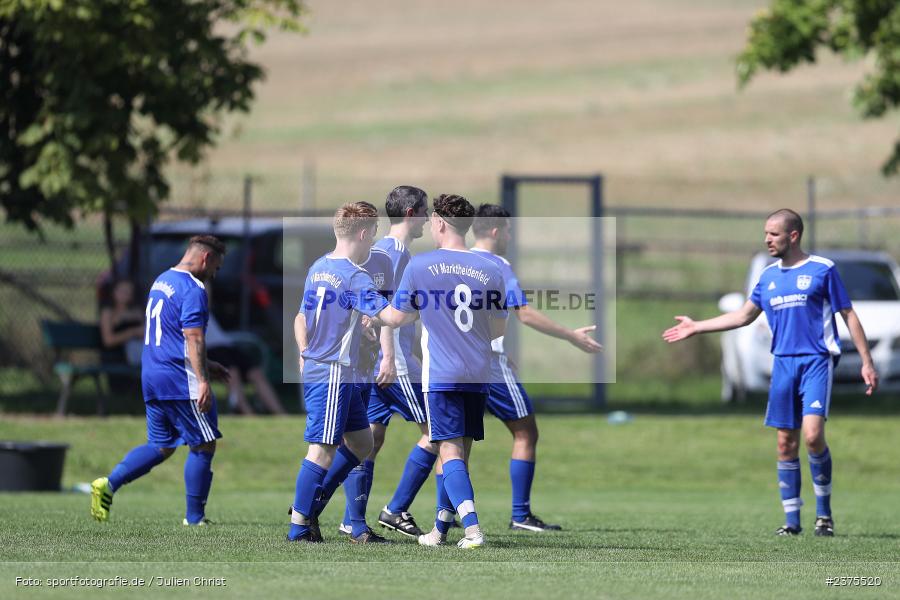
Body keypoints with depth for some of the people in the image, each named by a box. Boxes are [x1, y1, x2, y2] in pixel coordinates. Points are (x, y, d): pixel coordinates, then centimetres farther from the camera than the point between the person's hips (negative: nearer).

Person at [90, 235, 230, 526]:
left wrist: (205, 365, 30)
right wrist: (202, 381, -24)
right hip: (180, 381, -9)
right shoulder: (192, 289, -12)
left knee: (160, 447, 15)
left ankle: (109, 484, -1)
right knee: (203, 446, 1)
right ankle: (194, 518, 3)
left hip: (152, 378, 9)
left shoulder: (161, 281, 18)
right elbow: (194, 337, -21)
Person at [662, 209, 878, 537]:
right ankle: (791, 519, 9)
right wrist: (696, 327, 24)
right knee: (786, 444, 3)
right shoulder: (769, 276, 13)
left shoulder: (822, 269, -2)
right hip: (783, 363, 5)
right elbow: (743, 316, 24)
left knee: (813, 434, -20)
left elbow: (849, 316, 1)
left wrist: (867, 362, -3)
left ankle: (824, 512, -5)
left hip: (816, 361, -5)